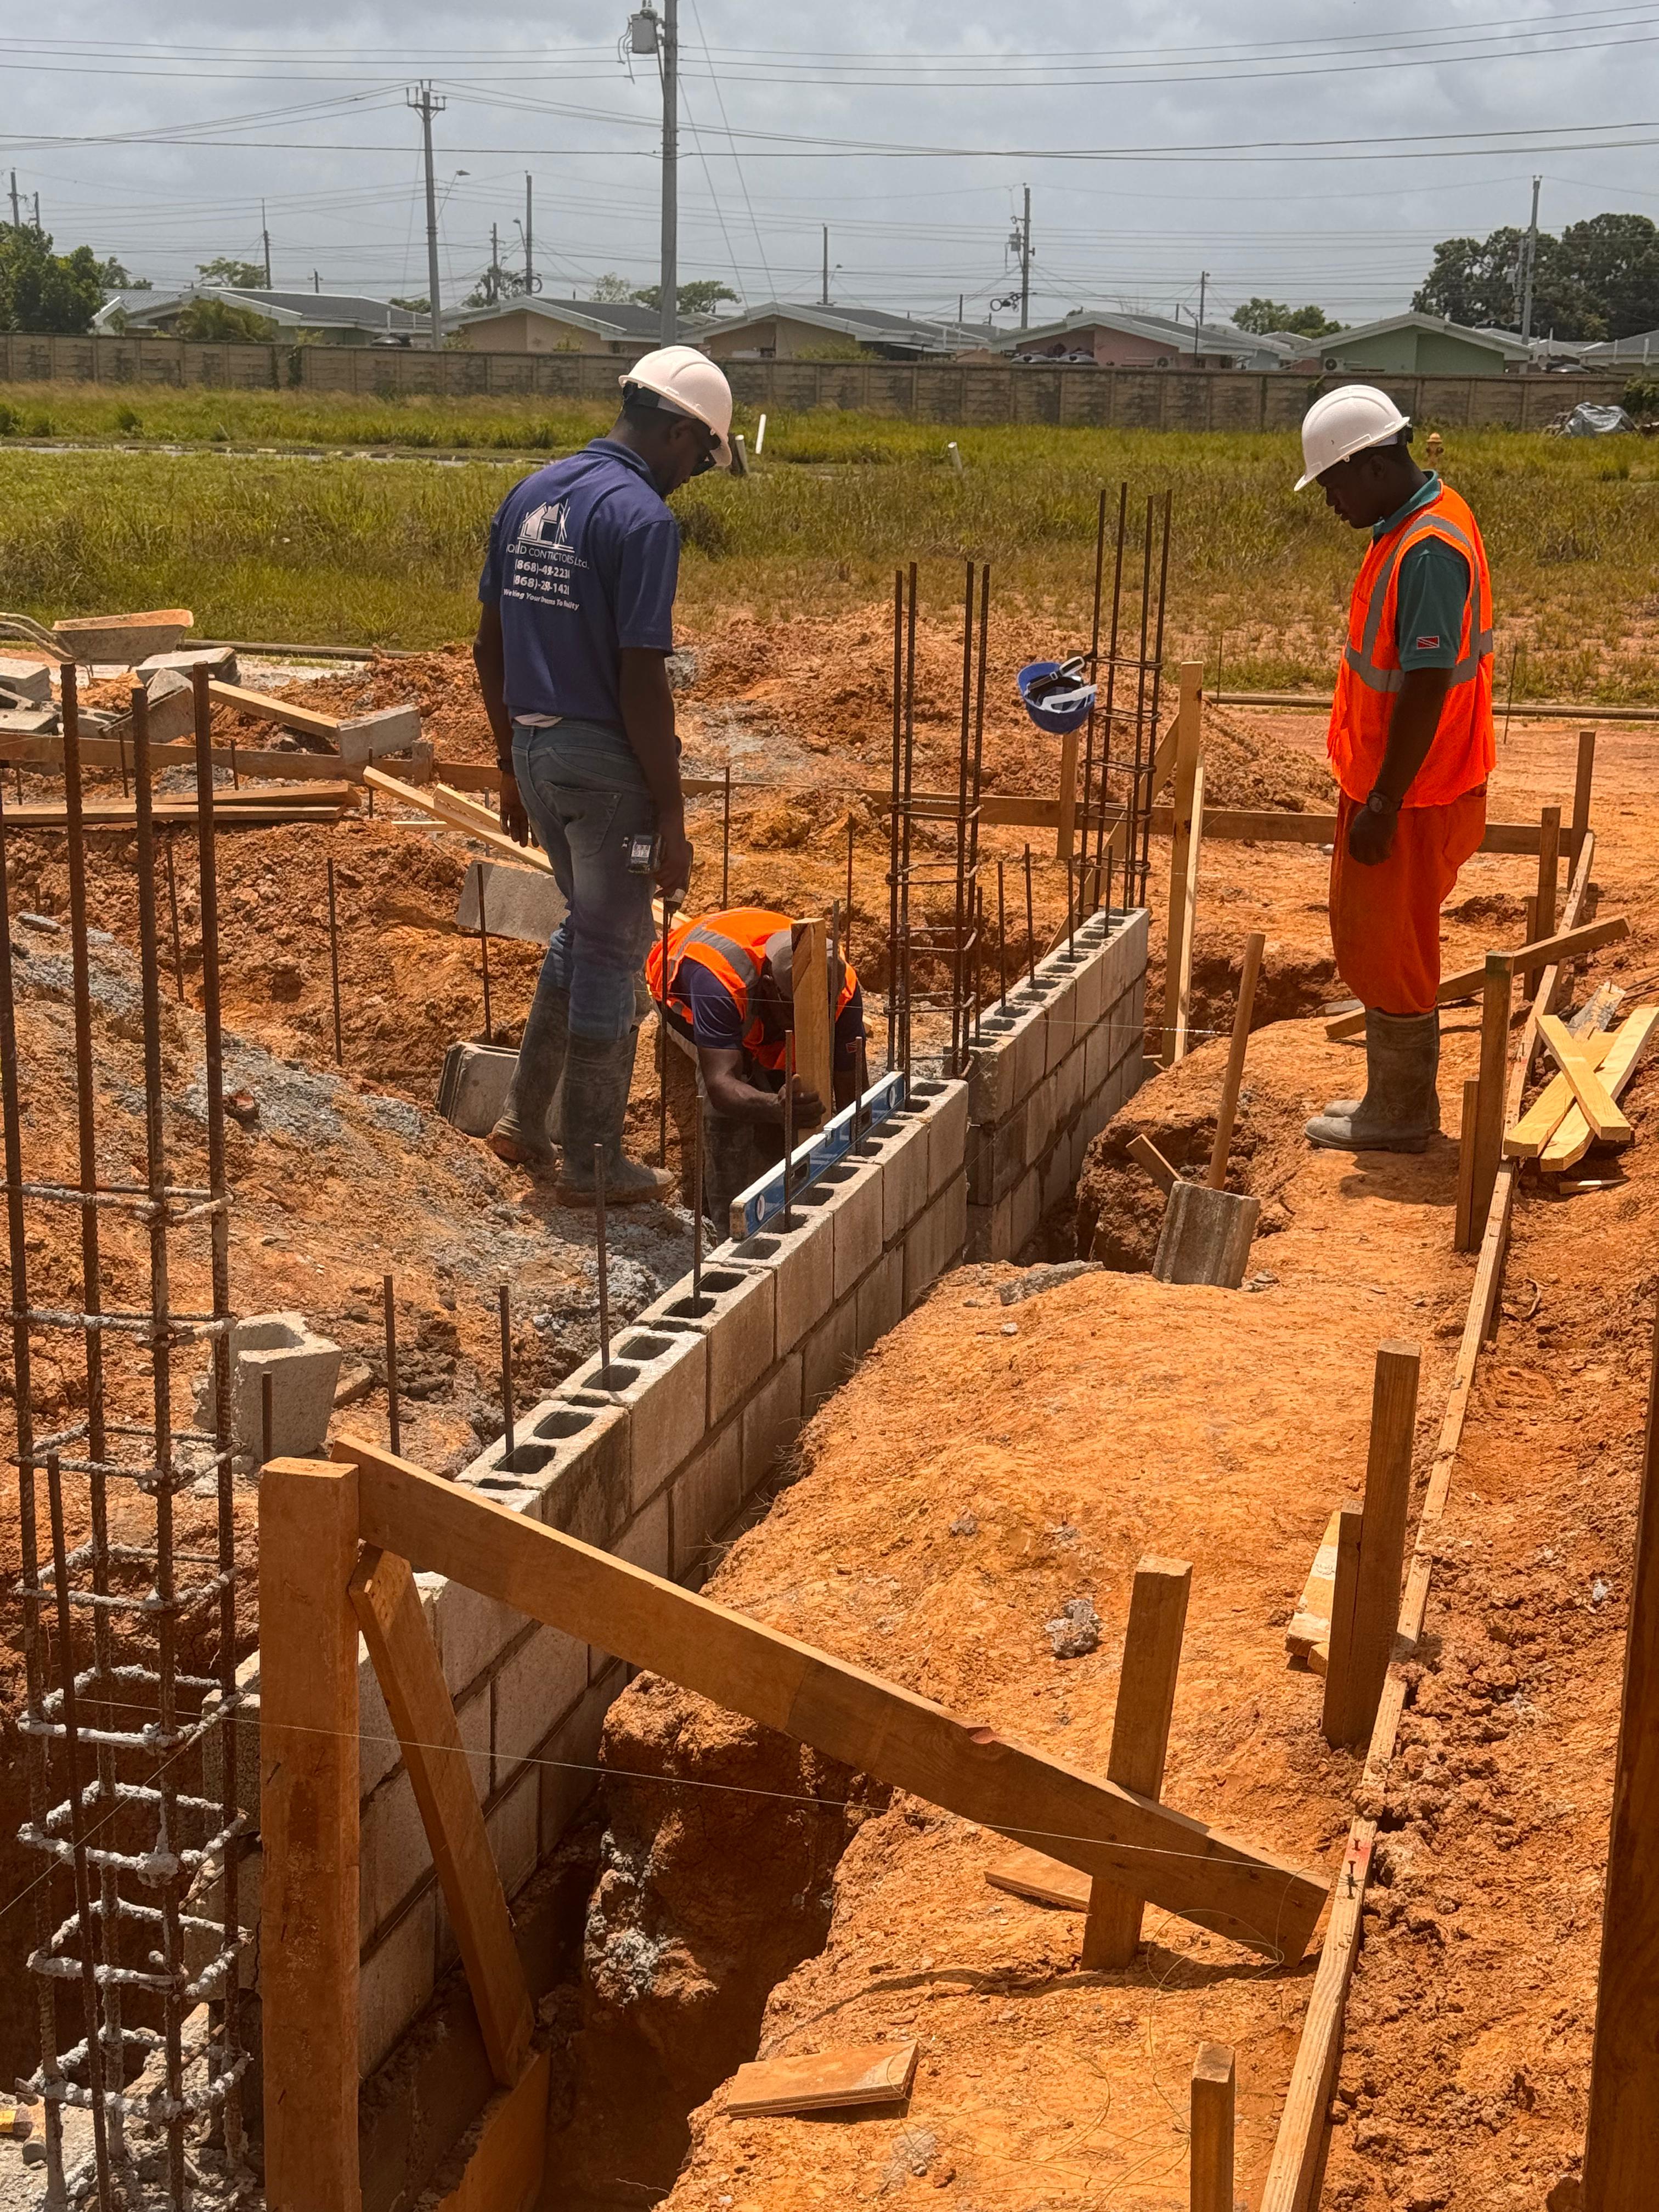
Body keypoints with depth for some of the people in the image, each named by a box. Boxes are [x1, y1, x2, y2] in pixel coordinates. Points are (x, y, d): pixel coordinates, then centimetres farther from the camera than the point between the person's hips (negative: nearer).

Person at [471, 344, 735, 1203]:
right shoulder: (641, 519, -17)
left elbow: (489, 644, 12)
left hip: (535, 748, 8)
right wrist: (672, 817, -16)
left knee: (586, 924, 24)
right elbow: (642, 683, -21)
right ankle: (591, 1162, 15)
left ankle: (524, 1117, 26)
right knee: (611, 953, 5)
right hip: (607, 761, -8)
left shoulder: (530, 495, 8)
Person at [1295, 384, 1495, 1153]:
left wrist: (1382, 805, -22)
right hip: (1390, 784, 10)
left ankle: (1398, 1117, 16)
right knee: (1379, 948, 19)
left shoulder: (1427, 549, -24)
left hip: (1409, 799, -10)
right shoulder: (1412, 523, 8)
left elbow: (1426, 687, -26)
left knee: (1385, 953, 2)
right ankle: (1398, 1097, 31)